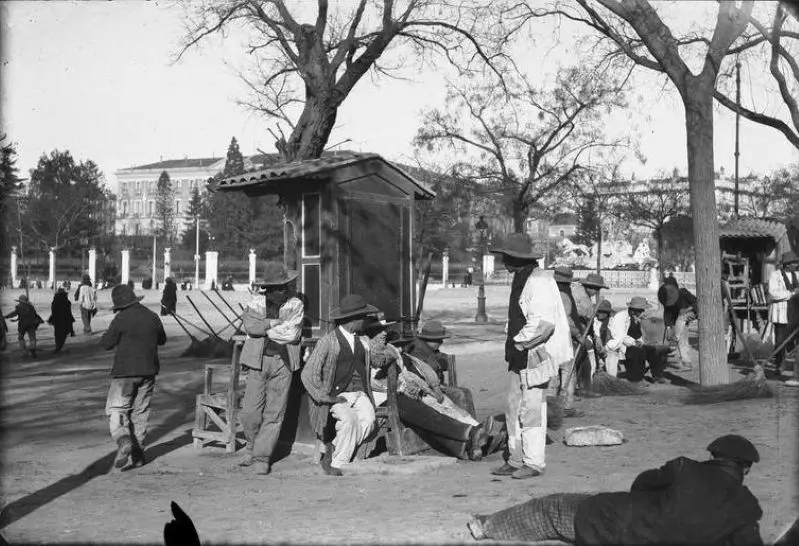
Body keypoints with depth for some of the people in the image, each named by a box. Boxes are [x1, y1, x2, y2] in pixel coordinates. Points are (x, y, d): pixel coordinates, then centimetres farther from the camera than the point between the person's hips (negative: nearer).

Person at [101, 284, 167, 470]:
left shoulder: (121, 319, -12)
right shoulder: (152, 317, 4)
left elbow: (106, 344, -5)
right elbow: (162, 340, 18)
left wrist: (110, 332, 12)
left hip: (125, 371, -5)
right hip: (148, 371, 5)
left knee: (116, 409, 2)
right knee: (140, 411, 12)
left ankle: (124, 440, -22)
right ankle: (137, 453, 14)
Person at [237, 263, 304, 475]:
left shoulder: (295, 305, 3)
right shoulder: (258, 302, 6)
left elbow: (292, 334, -11)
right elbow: (250, 326, -11)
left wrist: (263, 327, -6)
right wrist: (275, 323, -14)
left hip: (283, 363, -1)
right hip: (258, 361, 1)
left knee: (274, 414, -1)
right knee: (250, 411, -2)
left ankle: (262, 457, 10)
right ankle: (252, 446, 25)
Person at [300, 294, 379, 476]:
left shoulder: (363, 342, 15)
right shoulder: (327, 341, -4)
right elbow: (308, 374, -7)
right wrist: (326, 398, -13)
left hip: (360, 394, 5)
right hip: (337, 396, -5)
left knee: (368, 420, -25)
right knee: (349, 419, -32)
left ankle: (333, 451, -11)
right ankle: (338, 464, -16)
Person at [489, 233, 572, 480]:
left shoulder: (538, 282, -17)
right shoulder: (519, 280, 16)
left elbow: (543, 323, -25)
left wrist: (518, 343, -18)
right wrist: (512, 344, 15)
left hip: (536, 355, -10)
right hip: (520, 355, 10)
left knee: (531, 409, -4)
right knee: (513, 409, 12)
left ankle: (534, 462, 6)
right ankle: (516, 460, 20)